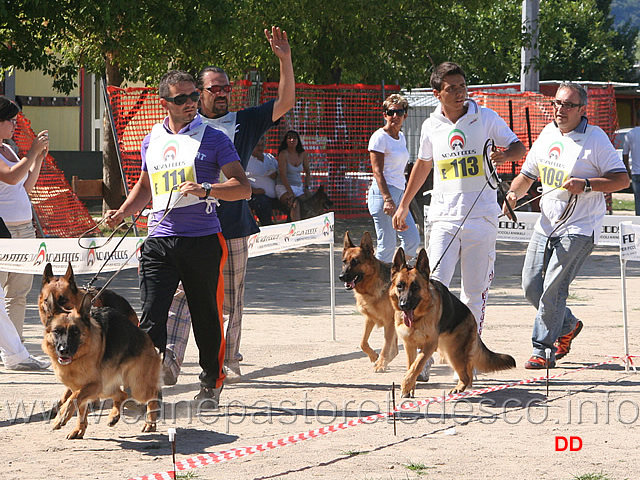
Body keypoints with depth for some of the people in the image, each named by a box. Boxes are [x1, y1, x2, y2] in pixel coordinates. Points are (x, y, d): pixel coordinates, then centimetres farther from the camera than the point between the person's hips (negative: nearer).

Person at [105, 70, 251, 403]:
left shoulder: (213, 138, 0)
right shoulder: (152, 141, 14)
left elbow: (243, 187, -6)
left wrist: (205, 190, -21)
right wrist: (122, 213, 14)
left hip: (203, 240, -3)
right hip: (159, 239, 3)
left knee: (206, 316, 7)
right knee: (152, 314, -9)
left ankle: (212, 382, 25)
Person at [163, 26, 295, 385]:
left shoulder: (244, 123, 12)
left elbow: (286, 102, 6)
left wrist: (285, 58, -3)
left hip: (233, 224, 2)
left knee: (232, 299, 7)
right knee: (182, 294, -13)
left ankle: (229, 362, 20)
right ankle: (169, 363, -20)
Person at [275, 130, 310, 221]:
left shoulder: (302, 154, 7)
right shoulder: (283, 154, -11)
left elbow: (307, 171, 21)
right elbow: (283, 175, -16)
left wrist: (306, 186, 6)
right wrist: (291, 193, -23)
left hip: (299, 187, 6)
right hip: (284, 187, -6)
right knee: (295, 204, -35)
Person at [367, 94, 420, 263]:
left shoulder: (401, 137, 16)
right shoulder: (379, 137, -8)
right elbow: (377, 171, -15)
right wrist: (387, 199, -25)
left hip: (399, 193, 9)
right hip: (382, 193, -9)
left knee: (412, 240, 4)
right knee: (387, 245, -10)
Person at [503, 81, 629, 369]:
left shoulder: (595, 138, -9)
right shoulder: (547, 135, 10)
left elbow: (622, 179, -11)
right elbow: (527, 174, 19)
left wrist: (586, 185, -23)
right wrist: (514, 193, -2)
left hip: (579, 229, -7)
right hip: (546, 224, 7)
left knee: (553, 288, -13)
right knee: (531, 286, 8)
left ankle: (543, 351, -3)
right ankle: (567, 326, 32)